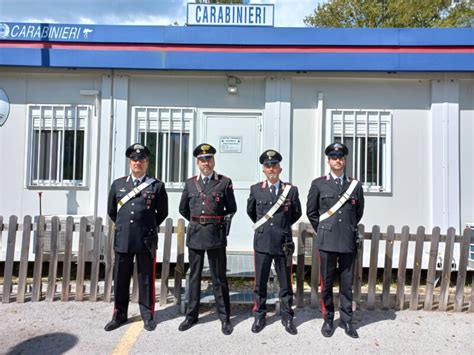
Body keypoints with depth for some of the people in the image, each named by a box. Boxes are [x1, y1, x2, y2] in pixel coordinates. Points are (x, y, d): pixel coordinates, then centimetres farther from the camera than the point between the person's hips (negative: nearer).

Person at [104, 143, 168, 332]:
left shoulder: (157, 185, 0)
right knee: (120, 279, 12)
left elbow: (162, 212, 7)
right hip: (122, 239, 3)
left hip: (146, 240, -2)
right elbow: (111, 210, 18)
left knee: (146, 279, 8)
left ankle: (147, 315, 23)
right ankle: (119, 315, 28)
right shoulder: (118, 184, 8)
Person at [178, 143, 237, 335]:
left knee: (219, 277, 5)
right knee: (194, 276, 12)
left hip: (216, 234, -2)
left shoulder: (225, 182, -1)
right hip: (195, 234, 3)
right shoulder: (190, 183, 7)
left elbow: (232, 208, 5)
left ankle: (225, 317, 18)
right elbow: (183, 209, 16)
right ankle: (191, 315, 25)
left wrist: (215, 220, 9)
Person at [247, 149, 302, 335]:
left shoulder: (291, 190, -1)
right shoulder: (255, 189, 2)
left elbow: (296, 213, 13)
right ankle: (259, 316, 26)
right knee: (260, 283, 10)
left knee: (286, 283, 10)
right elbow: (250, 211, 18)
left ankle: (287, 317, 25)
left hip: (283, 243, 0)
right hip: (262, 242, 1)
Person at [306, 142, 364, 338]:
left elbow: (359, 212, 19)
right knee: (327, 283, 8)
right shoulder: (318, 184, 1)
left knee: (347, 284, 10)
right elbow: (311, 212, 8)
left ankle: (346, 320, 24)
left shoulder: (355, 184, 6)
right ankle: (328, 319, 23)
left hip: (348, 241, 2)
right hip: (327, 241, -1)